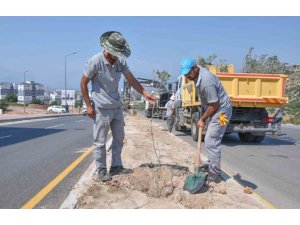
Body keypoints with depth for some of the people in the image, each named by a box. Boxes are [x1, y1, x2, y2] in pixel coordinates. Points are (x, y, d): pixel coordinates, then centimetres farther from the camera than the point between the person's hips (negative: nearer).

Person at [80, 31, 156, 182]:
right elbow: (83, 83, -9)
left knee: (119, 138, 14)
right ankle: (101, 170, 16)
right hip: (101, 108, -6)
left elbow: (131, 79, 5)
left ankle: (116, 166, 27)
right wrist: (88, 106, -11)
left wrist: (144, 93, -7)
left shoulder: (120, 62, 0)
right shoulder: (95, 61, -16)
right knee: (100, 141, 2)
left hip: (117, 107, 7)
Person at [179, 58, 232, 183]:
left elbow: (214, 105, -24)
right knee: (210, 140, 19)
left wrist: (202, 119, -12)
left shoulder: (206, 82, -31)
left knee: (211, 142, -10)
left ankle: (215, 175, 0)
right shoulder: (198, 74, -1)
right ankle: (211, 165, 35)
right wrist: (203, 114, 12)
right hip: (213, 110, 10)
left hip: (220, 111, -10)